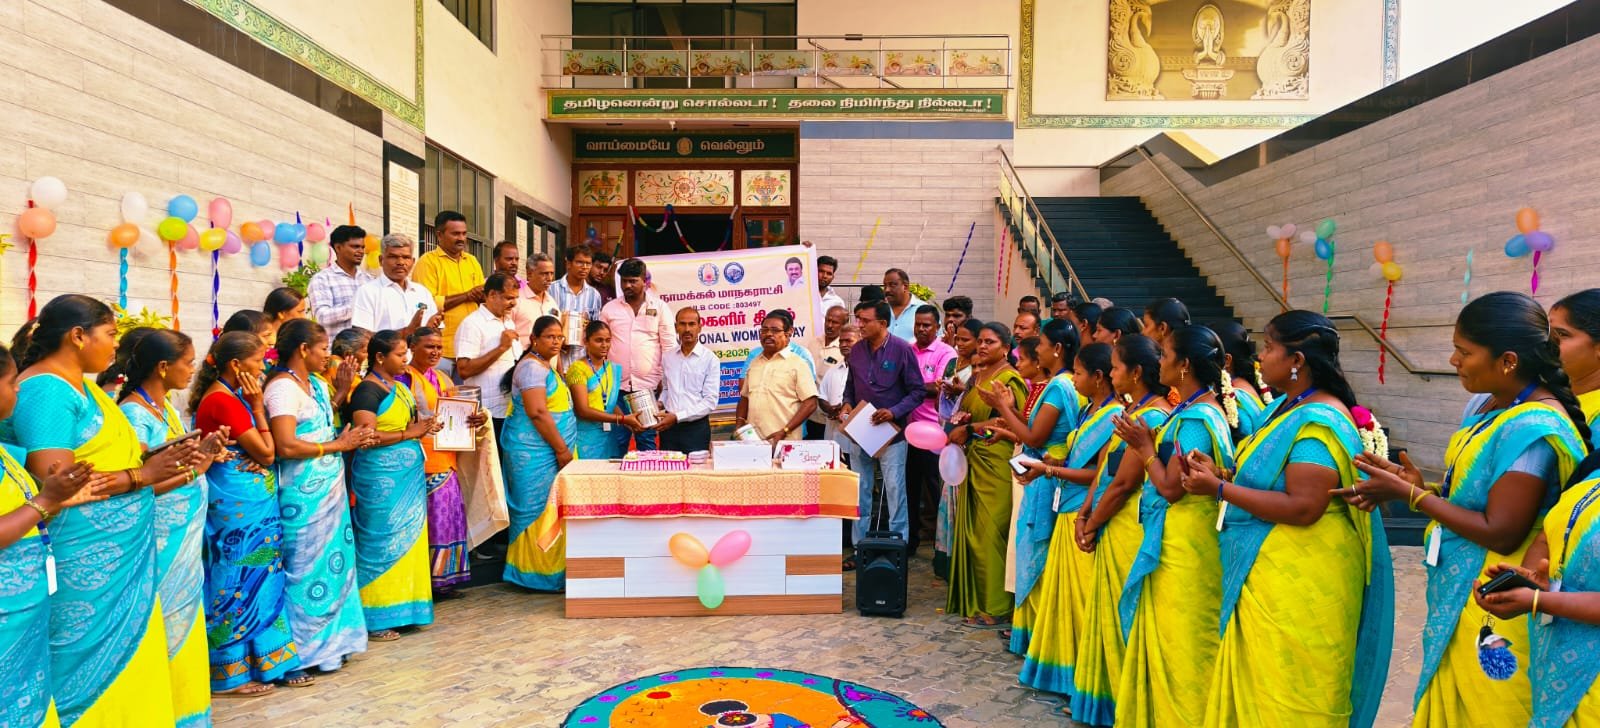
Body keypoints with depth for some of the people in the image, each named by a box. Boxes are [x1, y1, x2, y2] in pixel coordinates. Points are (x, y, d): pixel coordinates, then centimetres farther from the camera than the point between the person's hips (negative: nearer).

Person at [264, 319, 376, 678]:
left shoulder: (318, 386, 14)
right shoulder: (283, 387, -14)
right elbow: (286, 446, -23)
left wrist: (354, 437, 5)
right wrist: (338, 445, -14)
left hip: (330, 491, 9)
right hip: (304, 497, -9)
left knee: (334, 564, 13)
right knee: (309, 570, 0)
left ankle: (330, 640, 25)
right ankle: (308, 649, 12)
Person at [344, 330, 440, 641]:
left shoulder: (400, 386, 14)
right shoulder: (367, 390, -12)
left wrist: (425, 426, 5)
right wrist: (409, 434, -17)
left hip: (408, 475, 9)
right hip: (381, 478, -9)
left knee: (408, 541, 12)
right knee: (382, 544, -2)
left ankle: (401, 607, 23)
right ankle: (375, 619, 8)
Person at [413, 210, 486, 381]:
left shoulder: (472, 261, 15)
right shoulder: (428, 261, -4)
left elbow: (484, 296, 14)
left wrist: (483, 296, -9)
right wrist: (466, 296, -12)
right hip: (441, 348, -5)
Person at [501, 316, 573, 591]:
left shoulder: (547, 365, 17)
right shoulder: (532, 367, -14)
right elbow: (537, 413, -22)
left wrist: (562, 448, 17)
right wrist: (562, 450, -18)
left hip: (549, 449, 10)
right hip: (535, 451, -10)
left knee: (548, 509, 12)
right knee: (539, 509, -4)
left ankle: (544, 566, 19)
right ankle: (539, 573, 3)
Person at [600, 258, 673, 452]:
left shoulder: (660, 308, 3)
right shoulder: (609, 308, 8)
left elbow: (669, 346, 3)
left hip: (649, 386, -1)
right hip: (616, 385, 2)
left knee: (647, 439, 3)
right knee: (617, 440, 4)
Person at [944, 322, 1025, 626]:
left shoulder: (1010, 379, -9)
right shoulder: (977, 376, 16)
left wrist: (970, 429, -12)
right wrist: (961, 421, 1)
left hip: (996, 462, -8)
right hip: (973, 460, 8)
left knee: (990, 532, -5)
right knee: (971, 530, 10)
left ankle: (995, 608, 3)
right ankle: (971, 599, 19)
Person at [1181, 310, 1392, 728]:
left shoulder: (1319, 423, -19)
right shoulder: (1290, 408, 11)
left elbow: (1302, 507, -26)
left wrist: (1219, 489, -22)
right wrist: (1218, 474, 5)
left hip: (1298, 587, -10)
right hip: (1267, 578, 10)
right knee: (1255, 692, 18)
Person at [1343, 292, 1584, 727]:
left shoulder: (1532, 430, -23)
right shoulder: (1485, 405, 6)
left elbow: (1500, 532, -23)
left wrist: (1409, 494, -18)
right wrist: (1417, 485, -2)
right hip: (1459, 599, 9)